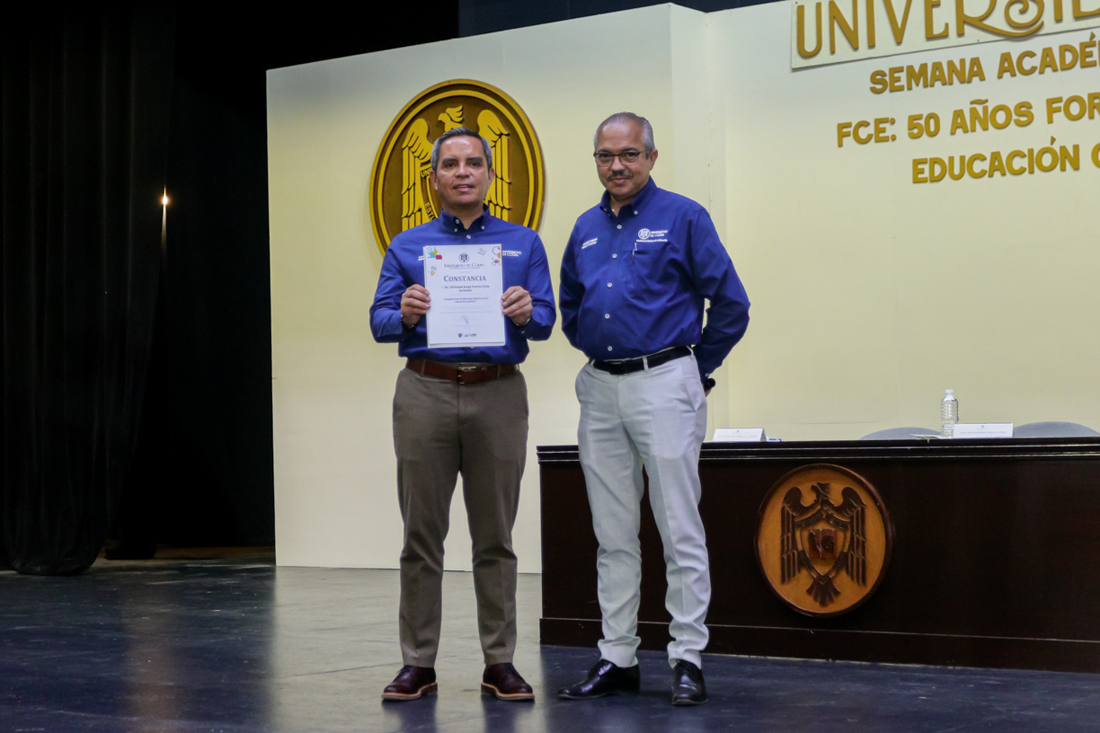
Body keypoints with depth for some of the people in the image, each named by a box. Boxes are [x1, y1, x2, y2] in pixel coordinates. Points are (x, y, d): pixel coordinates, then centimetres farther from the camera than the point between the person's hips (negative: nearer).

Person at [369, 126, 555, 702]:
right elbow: (379, 322, 6)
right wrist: (406, 314, -15)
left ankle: (499, 662, 10)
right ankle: (418, 662, 8)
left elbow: (546, 320, 7)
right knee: (421, 534, 1)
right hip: (426, 391, 0)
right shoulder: (407, 247, 12)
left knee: (495, 535, 4)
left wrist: (525, 313, -15)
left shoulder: (523, 244, 13)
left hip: (498, 394, 0)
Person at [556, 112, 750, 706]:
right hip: (600, 389, 6)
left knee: (679, 529, -4)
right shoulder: (586, 228, 13)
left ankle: (688, 658, 2)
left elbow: (730, 304, -4)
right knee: (613, 534, 9)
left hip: (662, 383, -6)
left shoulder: (682, 217, -4)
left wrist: (696, 371, 3)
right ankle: (617, 658, 16)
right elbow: (569, 306, 26)